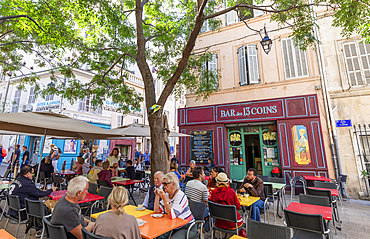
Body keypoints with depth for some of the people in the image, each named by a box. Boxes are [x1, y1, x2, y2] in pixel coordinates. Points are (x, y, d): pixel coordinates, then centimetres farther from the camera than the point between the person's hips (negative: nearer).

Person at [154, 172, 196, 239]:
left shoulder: (180, 196, -22)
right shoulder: (167, 194, 0)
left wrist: (165, 199, -32)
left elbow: (172, 216, -29)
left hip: (187, 227, -6)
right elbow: (156, 211, -1)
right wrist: (157, 196, -9)